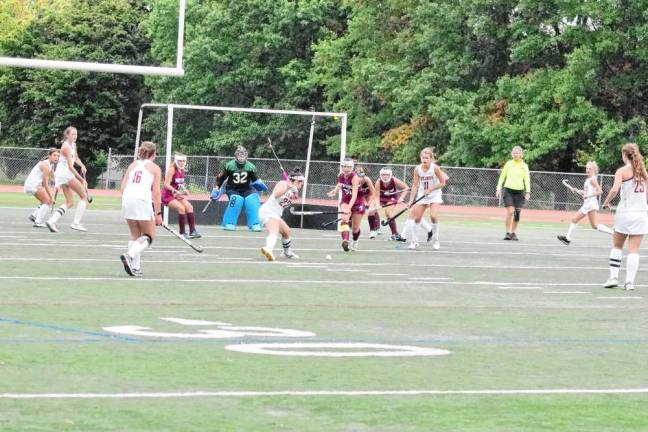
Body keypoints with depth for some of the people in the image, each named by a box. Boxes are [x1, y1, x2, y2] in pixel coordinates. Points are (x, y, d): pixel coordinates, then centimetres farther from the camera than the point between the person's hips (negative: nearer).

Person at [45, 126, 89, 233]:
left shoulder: (73, 144, 13)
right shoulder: (66, 147, -15)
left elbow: (76, 158, 28)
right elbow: (70, 167, -19)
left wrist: (82, 165, 5)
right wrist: (82, 180, -22)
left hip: (61, 175, 9)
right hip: (65, 173, -9)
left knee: (70, 202, 9)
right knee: (84, 196, -4)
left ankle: (52, 220, -4)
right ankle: (76, 223, -9)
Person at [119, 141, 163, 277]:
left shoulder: (133, 165, 19)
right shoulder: (155, 168, 5)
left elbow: (123, 186, 13)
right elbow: (156, 192, -2)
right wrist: (158, 213, -1)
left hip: (127, 200, 5)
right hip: (143, 201, -5)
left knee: (135, 236, 17)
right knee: (149, 236, 6)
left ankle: (135, 267, 10)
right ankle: (129, 255, -17)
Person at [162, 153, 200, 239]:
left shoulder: (182, 171, 7)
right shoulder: (172, 170, -16)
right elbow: (166, 184, -24)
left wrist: (184, 190, 0)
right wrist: (176, 191, -34)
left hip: (177, 195, 8)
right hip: (167, 195, -8)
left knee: (189, 207, -3)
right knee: (181, 208, -23)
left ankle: (192, 231, 0)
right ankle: (182, 233, -17)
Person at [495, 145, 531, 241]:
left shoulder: (524, 166, 7)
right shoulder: (508, 164, 5)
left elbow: (527, 179, 7)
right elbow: (502, 177, 9)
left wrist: (528, 192, -4)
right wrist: (499, 189, 1)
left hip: (519, 191, 2)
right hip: (508, 190, -2)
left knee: (517, 213, 0)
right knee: (510, 212, -14)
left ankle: (514, 233, 11)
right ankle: (508, 232, -7)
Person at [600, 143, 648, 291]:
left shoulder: (622, 171, -6)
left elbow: (614, 190, -19)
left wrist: (606, 202, -3)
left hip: (625, 212, -3)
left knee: (617, 246, 14)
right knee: (634, 249, 3)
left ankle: (613, 277, 9)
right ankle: (630, 281, -3)